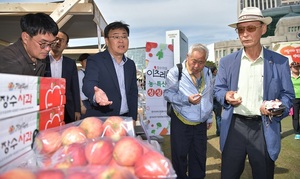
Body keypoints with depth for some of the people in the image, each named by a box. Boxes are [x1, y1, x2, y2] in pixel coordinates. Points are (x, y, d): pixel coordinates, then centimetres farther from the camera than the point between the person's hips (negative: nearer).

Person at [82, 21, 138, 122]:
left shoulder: (130, 64, 8)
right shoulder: (95, 60, -8)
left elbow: (133, 92, 12)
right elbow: (89, 83, -24)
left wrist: (133, 118, 6)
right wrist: (96, 95, -46)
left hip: (126, 120, 5)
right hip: (103, 121, -4)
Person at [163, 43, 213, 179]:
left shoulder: (208, 73, 7)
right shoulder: (176, 72, -11)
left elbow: (209, 97, 16)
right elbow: (168, 93, -13)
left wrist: (209, 118, 18)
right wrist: (187, 99, -26)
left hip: (201, 124, 5)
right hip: (181, 123, -4)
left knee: (200, 157, 13)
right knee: (179, 156, 7)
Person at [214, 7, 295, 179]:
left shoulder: (280, 62, 0)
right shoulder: (227, 61, 4)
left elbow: (287, 94, 4)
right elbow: (218, 89, 10)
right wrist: (226, 96, -13)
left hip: (264, 128, 0)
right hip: (234, 126, 1)